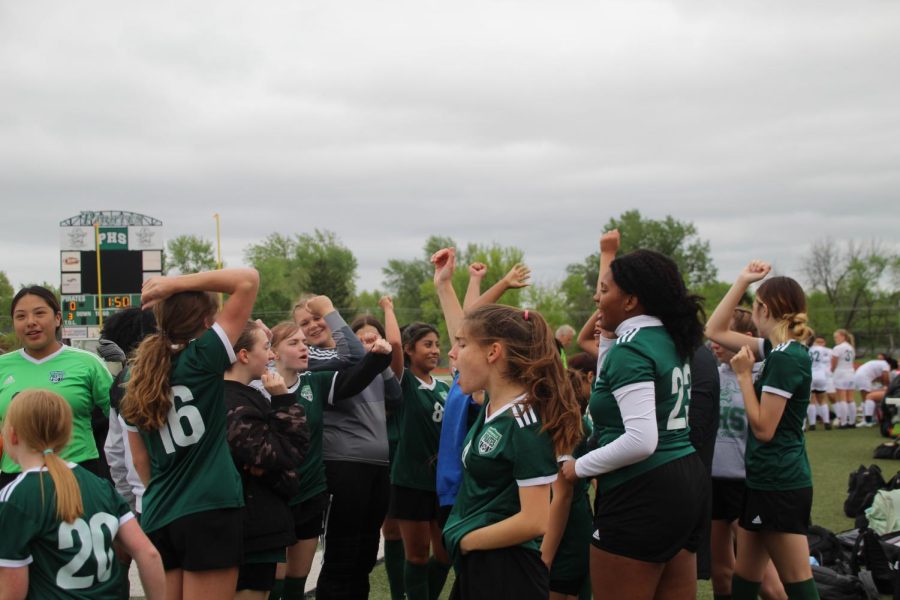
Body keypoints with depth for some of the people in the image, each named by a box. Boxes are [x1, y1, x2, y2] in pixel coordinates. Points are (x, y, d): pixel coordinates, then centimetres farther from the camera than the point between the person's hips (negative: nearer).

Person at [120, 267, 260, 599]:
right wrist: (175, 283, -8)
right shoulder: (203, 359, -8)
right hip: (211, 513, -6)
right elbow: (248, 280, -11)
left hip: (158, 517, 6)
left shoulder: (141, 381, 9)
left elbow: (140, 460, 14)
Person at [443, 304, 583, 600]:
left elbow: (534, 521, -24)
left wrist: (465, 540, -14)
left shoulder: (524, 424, -21)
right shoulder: (492, 406, 3)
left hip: (507, 573, -9)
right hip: (477, 564, 9)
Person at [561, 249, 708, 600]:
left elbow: (641, 440, -27)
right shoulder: (671, 340, 10)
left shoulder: (630, 350, -17)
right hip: (686, 481, 10)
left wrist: (579, 468, -13)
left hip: (642, 494, -10)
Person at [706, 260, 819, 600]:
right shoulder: (779, 349, 8)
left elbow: (764, 429, -19)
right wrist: (742, 280, 10)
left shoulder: (785, 358, -19)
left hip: (778, 485, -10)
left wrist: (744, 375, -13)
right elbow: (715, 331, 15)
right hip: (768, 480, 10)